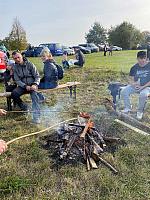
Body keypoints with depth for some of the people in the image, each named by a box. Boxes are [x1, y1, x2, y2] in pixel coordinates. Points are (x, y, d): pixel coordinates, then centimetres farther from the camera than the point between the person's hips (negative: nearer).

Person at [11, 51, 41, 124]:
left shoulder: (30, 64, -4)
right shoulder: (15, 67, 4)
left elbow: (37, 76, -4)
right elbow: (17, 80, 0)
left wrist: (35, 84, -23)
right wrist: (25, 86, -18)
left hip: (32, 84, -3)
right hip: (22, 86, 3)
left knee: (34, 95, -32)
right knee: (14, 94, -24)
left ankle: (36, 116, -37)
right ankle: (24, 107, -1)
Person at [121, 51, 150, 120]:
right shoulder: (134, 68, 2)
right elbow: (131, 80, 4)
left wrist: (143, 87, -20)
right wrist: (133, 84, -19)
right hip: (135, 86, 4)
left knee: (143, 94, -37)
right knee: (123, 91, -19)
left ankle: (140, 111, -10)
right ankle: (128, 107, 5)